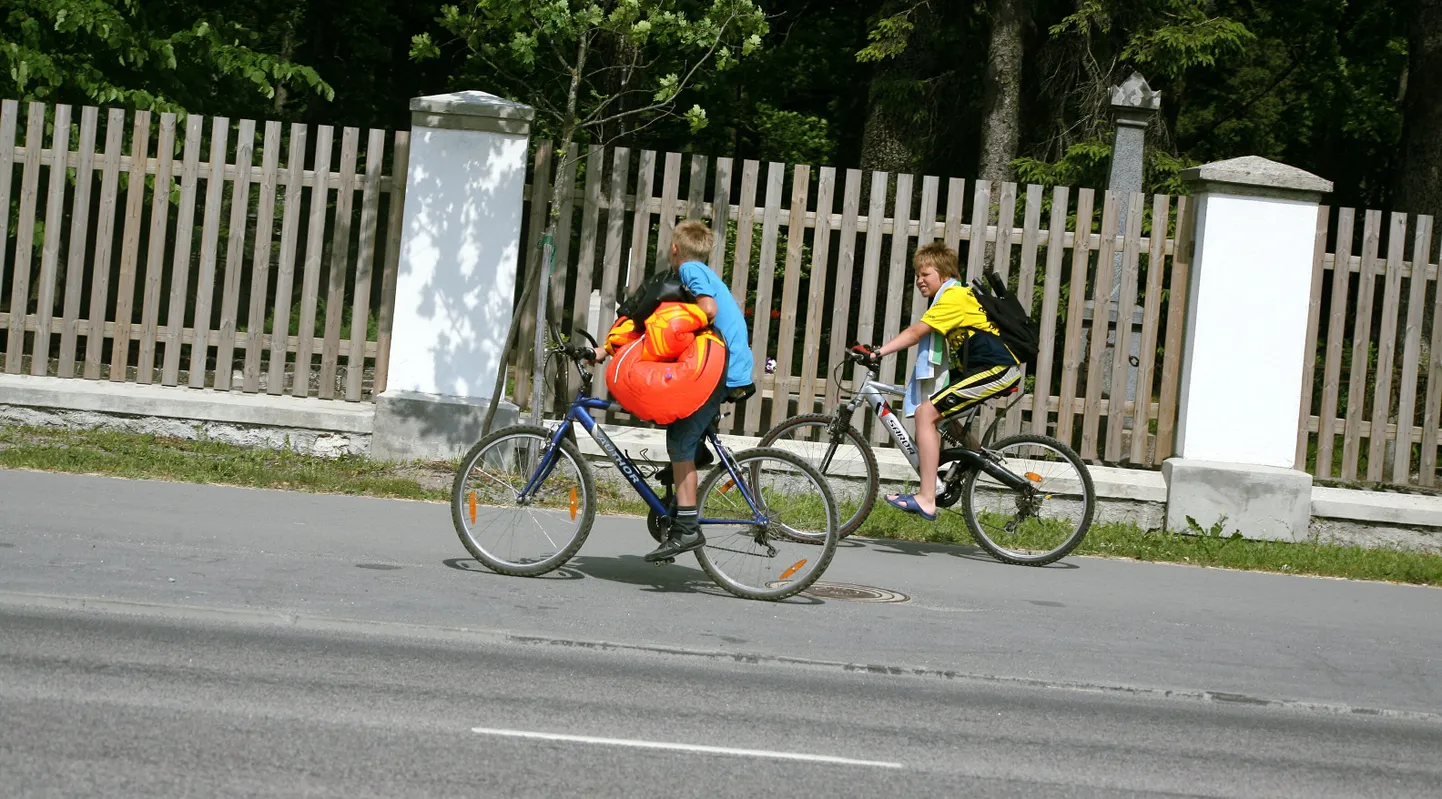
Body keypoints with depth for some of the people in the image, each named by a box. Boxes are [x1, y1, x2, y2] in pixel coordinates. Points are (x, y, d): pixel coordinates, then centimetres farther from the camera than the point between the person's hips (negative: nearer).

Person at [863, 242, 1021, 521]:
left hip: (997, 369, -11)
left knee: (927, 412, -17)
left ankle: (926, 499, -21)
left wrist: (878, 353, -24)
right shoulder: (958, 295, 19)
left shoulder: (953, 297, -12)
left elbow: (916, 333, -21)